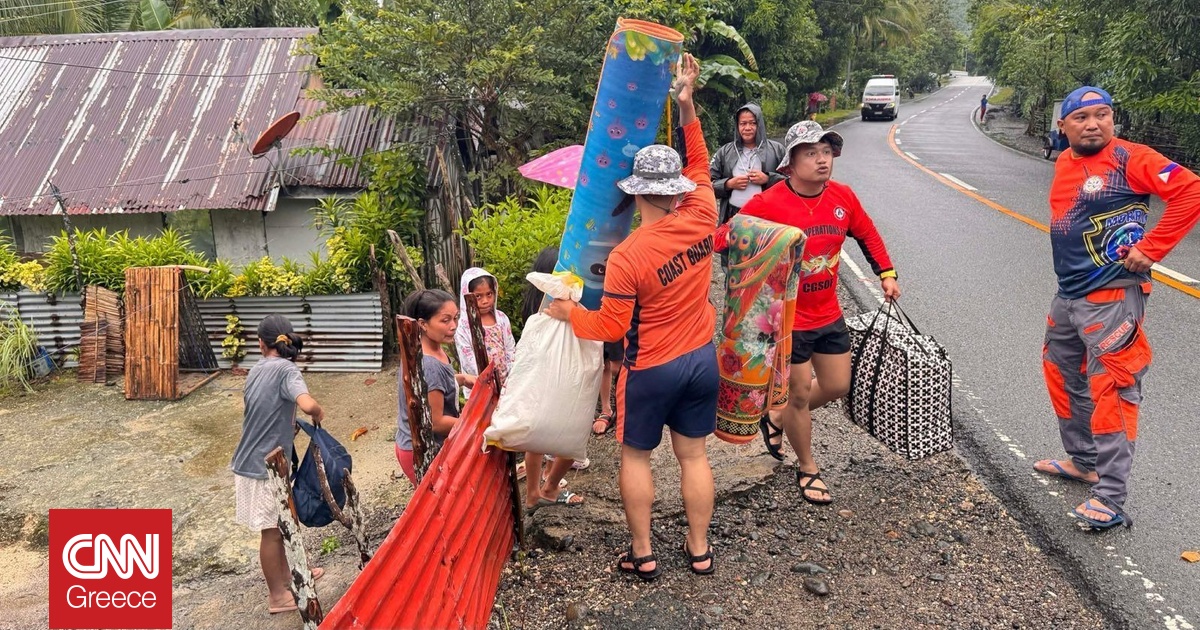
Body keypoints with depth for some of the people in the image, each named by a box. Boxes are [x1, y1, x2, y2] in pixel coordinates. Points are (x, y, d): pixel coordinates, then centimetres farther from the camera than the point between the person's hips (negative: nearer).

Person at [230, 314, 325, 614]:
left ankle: (285, 573, 40)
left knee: (278, 523, 23)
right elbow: (307, 404, -34)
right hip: (266, 464, -8)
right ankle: (277, 596, 18)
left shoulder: (256, 370, 6)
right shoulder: (286, 369, -19)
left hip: (252, 460, 8)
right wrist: (319, 414, -14)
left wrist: (291, 425, 9)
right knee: (271, 529, 5)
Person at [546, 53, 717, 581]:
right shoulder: (701, 220, -10)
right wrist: (686, 105, 7)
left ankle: (642, 555, 24)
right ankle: (699, 549, 28)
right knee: (693, 455, 16)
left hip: (651, 369, -5)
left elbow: (610, 328, -16)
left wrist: (569, 313, 1)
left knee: (635, 455, 14)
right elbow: (699, 165, 10)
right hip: (702, 359, 5)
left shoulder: (626, 257, -23)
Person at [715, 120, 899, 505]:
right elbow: (726, 239, -17)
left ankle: (777, 418, 42)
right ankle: (808, 469, 31)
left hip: (828, 315, 6)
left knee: (837, 386, 15)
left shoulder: (842, 196, -4)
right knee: (799, 394, 8)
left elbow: (867, 234, 13)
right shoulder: (768, 204, -21)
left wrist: (886, 273, 7)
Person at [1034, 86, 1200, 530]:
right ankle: (1082, 460, 39)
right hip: (1068, 295, 9)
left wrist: (1150, 248, -20)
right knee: (1062, 376, 21)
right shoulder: (1064, 164, 9)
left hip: (1112, 298, -9)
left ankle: (1110, 500, -3)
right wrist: (1071, 270, 13)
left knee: (1109, 391, -8)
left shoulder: (1129, 159, -13)